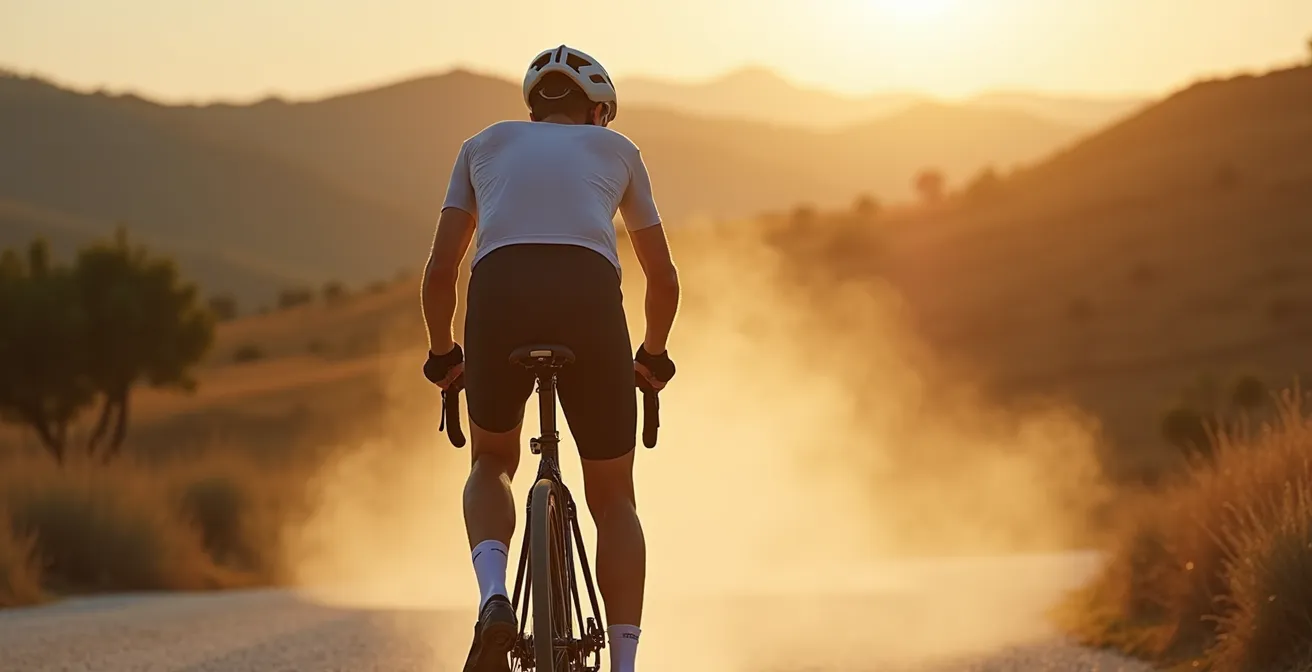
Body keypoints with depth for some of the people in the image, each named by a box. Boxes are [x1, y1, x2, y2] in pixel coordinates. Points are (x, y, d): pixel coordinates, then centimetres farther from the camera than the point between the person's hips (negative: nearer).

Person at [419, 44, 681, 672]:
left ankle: (494, 598, 1)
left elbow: (440, 270, 23)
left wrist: (442, 355, 38)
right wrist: (653, 354, 50)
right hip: (591, 298, 0)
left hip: (499, 296, 1)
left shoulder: (485, 144, 30)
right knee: (613, 498, 17)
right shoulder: (616, 148, 30)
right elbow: (663, 278, 33)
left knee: (492, 462, 27)